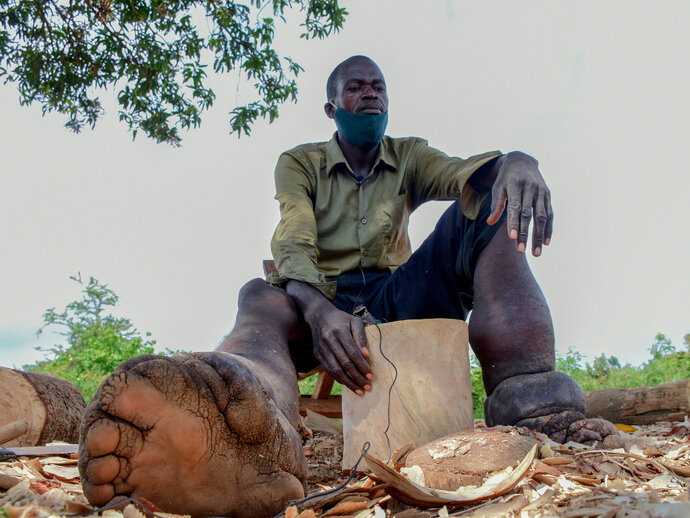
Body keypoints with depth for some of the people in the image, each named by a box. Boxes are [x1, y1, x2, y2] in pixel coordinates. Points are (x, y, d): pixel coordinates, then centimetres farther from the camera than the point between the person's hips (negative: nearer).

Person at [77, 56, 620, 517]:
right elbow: (293, 244, -11)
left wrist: (514, 161, -35)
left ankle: (532, 405, -41)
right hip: (323, 300, -1)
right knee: (261, 297, -35)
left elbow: (460, 172, -8)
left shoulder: (409, 157, 16)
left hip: (400, 296, 2)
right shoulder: (299, 163, 9)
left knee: (491, 203, -18)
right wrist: (317, 308, -36)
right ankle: (255, 438, -75)